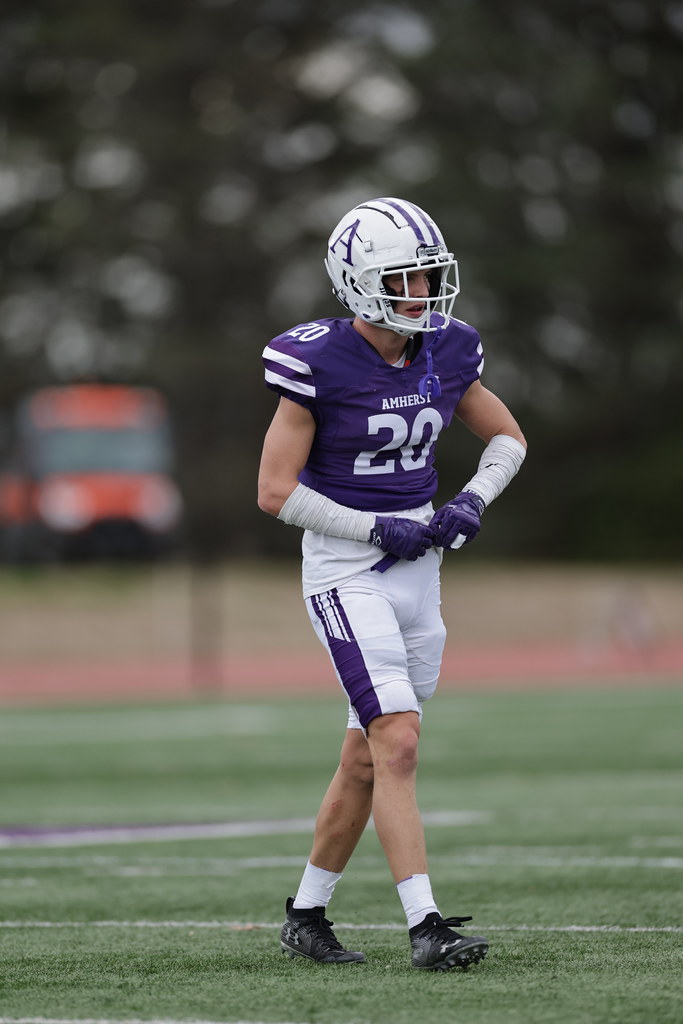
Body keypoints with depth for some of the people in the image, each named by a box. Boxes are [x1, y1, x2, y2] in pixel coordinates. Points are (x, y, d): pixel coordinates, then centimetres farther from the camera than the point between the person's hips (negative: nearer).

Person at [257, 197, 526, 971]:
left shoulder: (445, 353, 3)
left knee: (367, 758, 11)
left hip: (416, 569, 6)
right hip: (346, 571, -6)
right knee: (398, 745, -17)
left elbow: (506, 437, 18)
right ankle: (425, 926, -17)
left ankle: (306, 915, 25)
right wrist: (378, 530, -15)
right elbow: (275, 491, -13)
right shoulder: (319, 363, -15)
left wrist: (472, 502, -1)